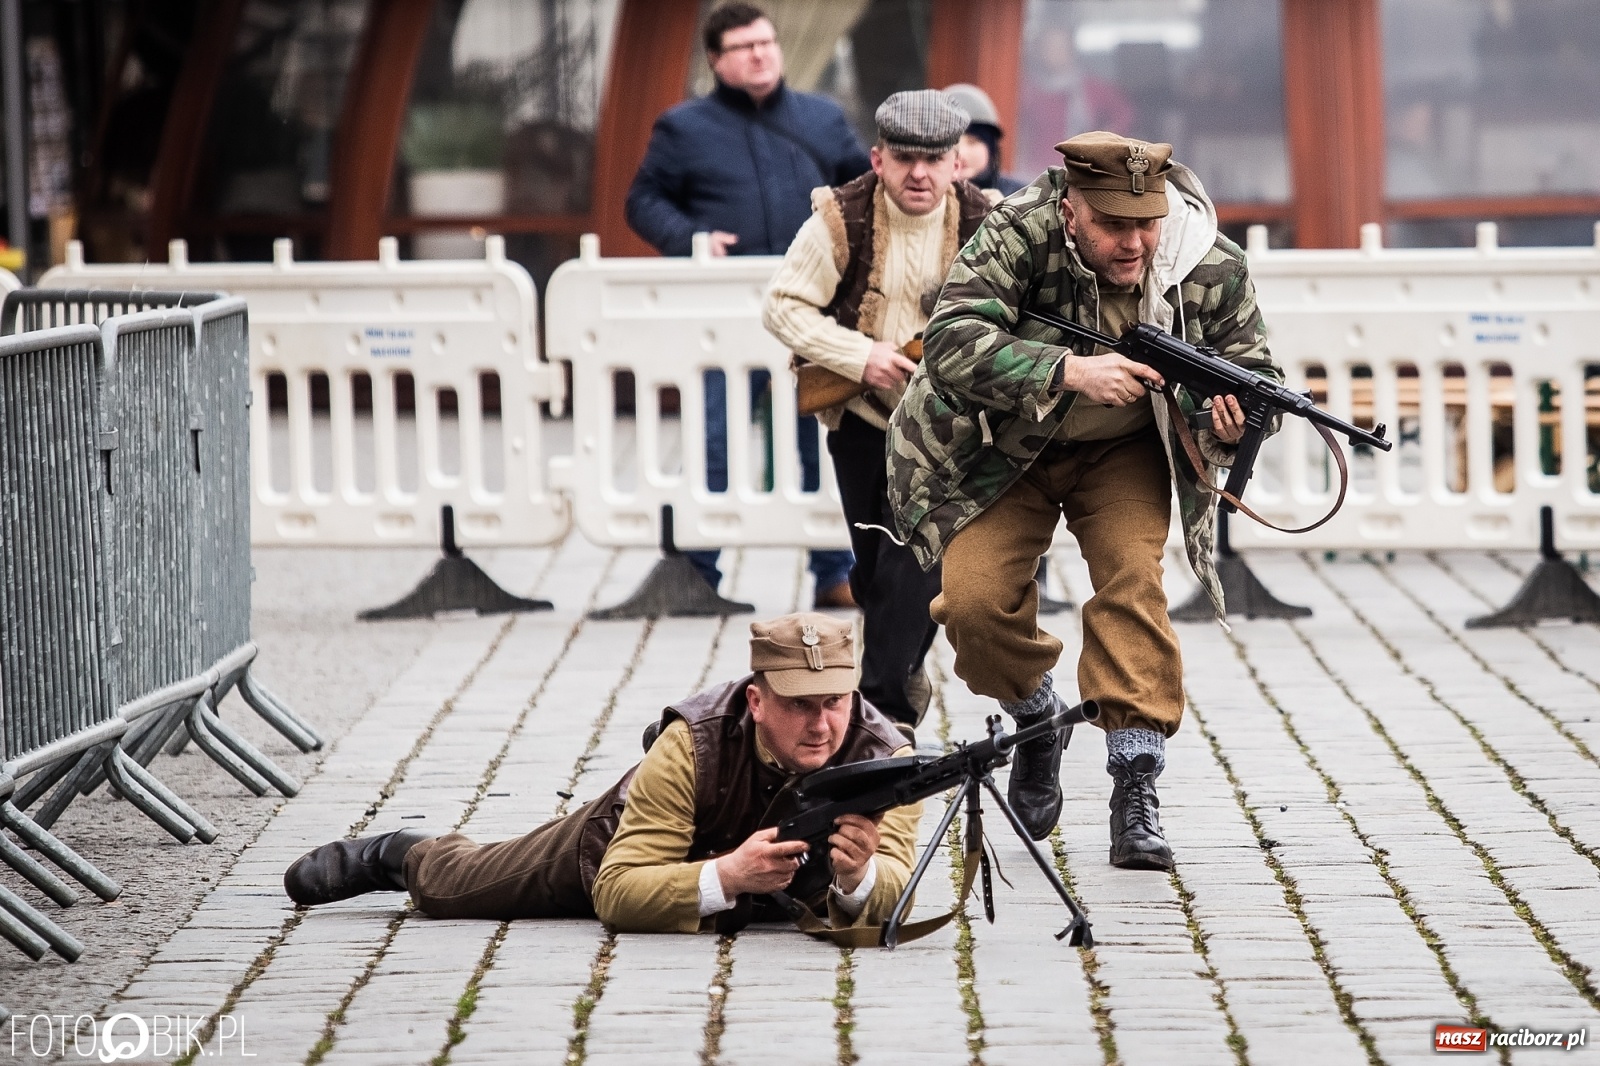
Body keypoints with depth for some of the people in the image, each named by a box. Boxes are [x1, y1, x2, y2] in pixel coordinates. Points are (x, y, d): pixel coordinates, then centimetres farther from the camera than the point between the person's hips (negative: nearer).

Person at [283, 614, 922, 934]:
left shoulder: (884, 759, -38)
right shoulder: (693, 745, -42)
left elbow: (893, 894, -41)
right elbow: (616, 894, -42)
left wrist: (857, 878, -65)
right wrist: (725, 878, -59)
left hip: (764, 896, 2)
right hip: (621, 846, -2)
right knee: (454, 884, 20)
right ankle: (401, 855, 54)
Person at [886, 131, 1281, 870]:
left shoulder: (1213, 268, -20)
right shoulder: (1018, 237, -29)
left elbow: (1255, 373, -9)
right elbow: (950, 345, -38)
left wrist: (1233, 423, -34)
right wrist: (1071, 372, -49)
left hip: (1123, 451, 1)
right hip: (1003, 449, -1)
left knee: (1133, 582, -21)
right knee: (974, 601, -13)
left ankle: (1135, 794, -18)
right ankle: (1037, 722, 19)